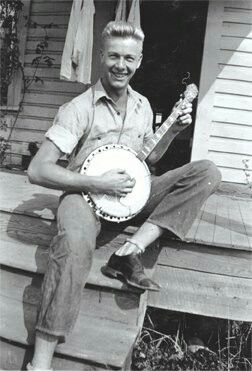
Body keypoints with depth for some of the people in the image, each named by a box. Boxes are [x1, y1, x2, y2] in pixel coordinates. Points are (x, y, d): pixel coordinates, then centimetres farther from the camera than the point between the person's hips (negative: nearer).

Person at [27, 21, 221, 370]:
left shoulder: (142, 105, 9)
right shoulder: (79, 109, -11)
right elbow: (38, 170, -16)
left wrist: (174, 128, 6)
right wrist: (97, 184, -23)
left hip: (132, 192, 6)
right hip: (86, 192, -6)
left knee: (207, 171, -11)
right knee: (75, 244, -41)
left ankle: (131, 250, -23)